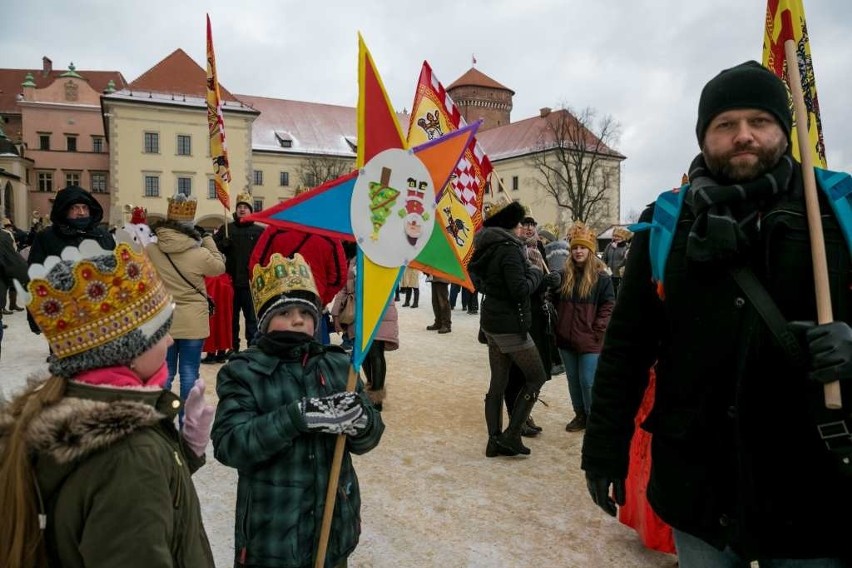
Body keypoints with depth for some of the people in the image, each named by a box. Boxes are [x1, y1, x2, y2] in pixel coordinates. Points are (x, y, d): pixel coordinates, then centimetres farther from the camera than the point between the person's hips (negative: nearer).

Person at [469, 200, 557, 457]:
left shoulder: (490, 248, 10)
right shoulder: (509, 248, -17)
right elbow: (520, 290, -23)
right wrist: (536, 273, -5)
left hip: (492, 323, 9)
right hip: (510, 325, -9)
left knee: (498, 382, 11)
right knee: (536, 377, 3)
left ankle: (494, 440, 15)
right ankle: (511, 435, 1)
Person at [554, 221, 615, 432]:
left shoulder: (601, 277, -6)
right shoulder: (564, 274, 6)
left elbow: (609, 306, -7)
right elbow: (557, 302, 13)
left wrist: (597, 331, -11)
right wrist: (558, 326, 4)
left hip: (589, 340, -5)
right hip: (566, 337, 5)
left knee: (588, 381, -1)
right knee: (573, 380, 14)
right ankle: (580, 415, 29)